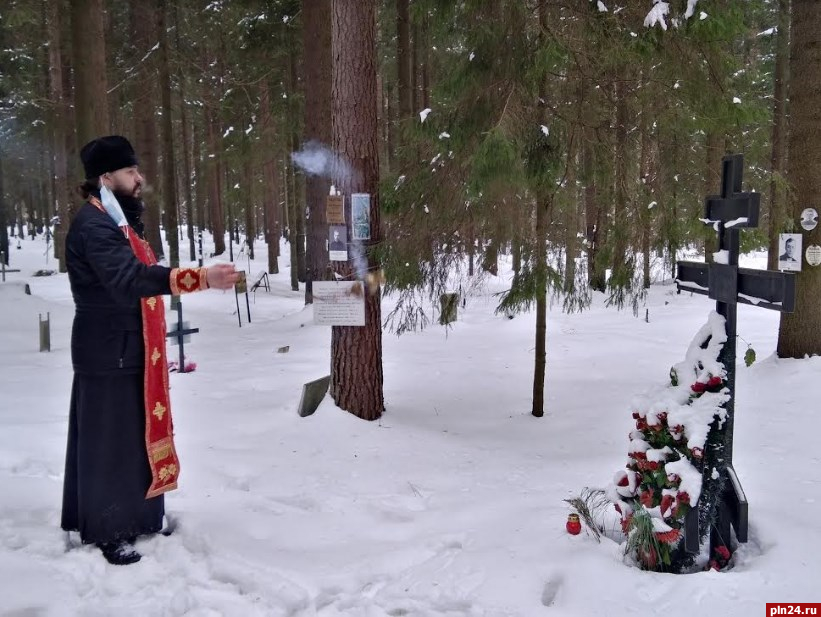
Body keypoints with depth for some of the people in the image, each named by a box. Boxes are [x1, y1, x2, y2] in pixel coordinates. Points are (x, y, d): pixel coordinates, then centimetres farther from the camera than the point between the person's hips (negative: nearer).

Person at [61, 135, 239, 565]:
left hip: (127, 349, 10)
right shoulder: (93, 226, -19)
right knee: (110, 439, -2)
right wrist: (201, 278, -44)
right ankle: (106, 530, 10)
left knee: (130, 434, 17)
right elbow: (130, 278, -35)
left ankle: (132, 515, 29)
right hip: (110, 352, -10)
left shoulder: (116, 221, 15)